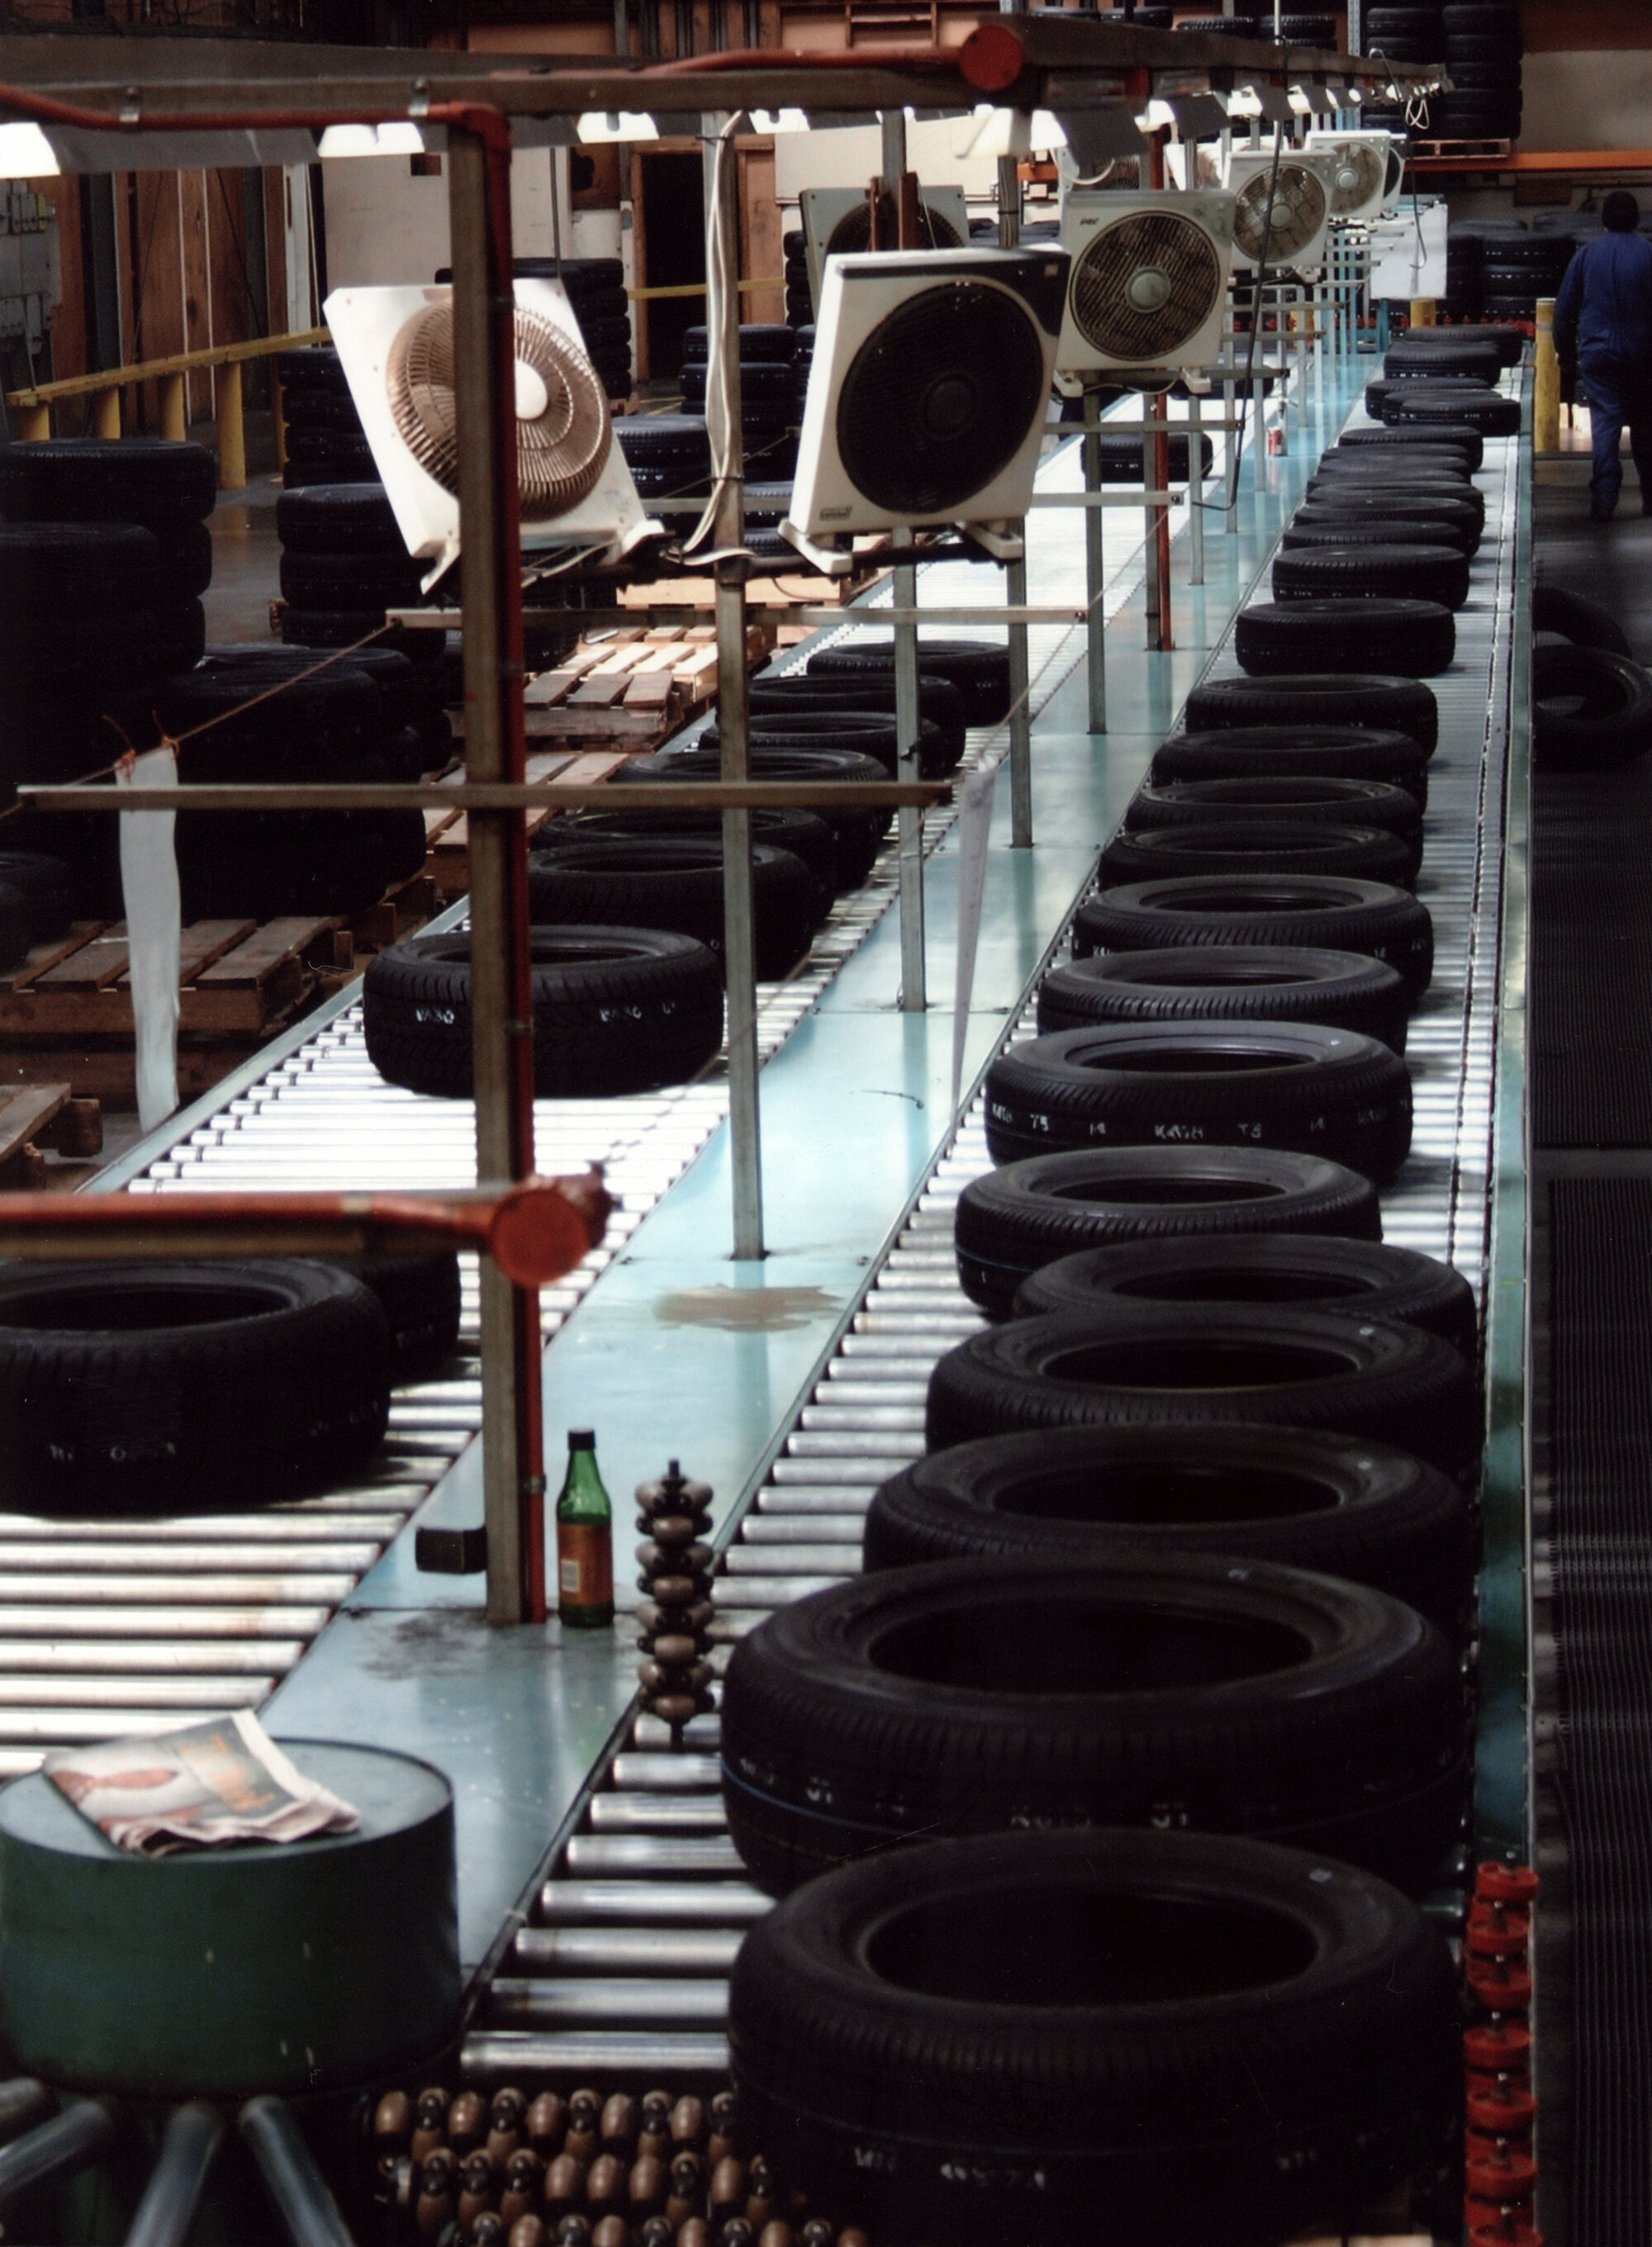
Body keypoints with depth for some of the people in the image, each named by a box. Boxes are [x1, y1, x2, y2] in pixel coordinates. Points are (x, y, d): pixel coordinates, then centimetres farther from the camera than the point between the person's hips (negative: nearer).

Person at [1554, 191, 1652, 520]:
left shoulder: (1586, 255, 1)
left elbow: (1564, 308, 5)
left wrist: (1565, 351, 16)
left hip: (1598, 353, 0)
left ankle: (1604, 501, -12)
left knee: (1605, 423, -2)